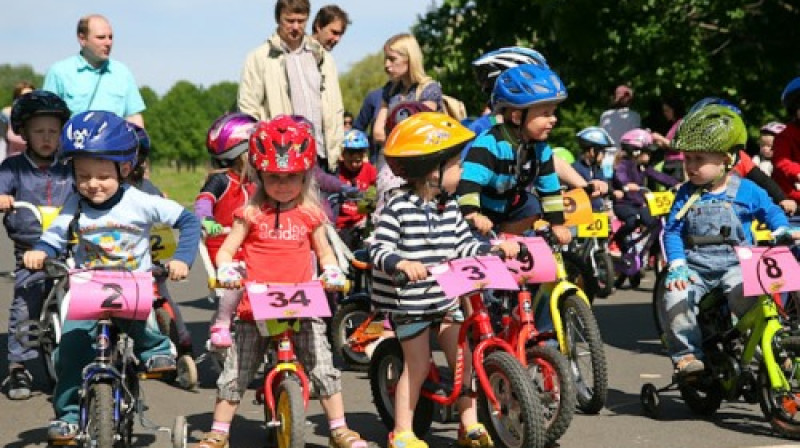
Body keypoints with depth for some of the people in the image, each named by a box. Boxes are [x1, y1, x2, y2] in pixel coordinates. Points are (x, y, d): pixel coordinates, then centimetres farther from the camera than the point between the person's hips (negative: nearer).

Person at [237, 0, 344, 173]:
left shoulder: (322, 58, 16)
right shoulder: (259, 59, 1)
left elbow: (335, 109, 17)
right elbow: (248, 110, -2)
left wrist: (337, 149, 8)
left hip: (320, 155, 4)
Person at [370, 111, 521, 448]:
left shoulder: (449, 207, 5)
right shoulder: (399, 209, -17)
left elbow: (464, 245, 10)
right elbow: (379, 249, -20)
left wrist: (495, 247, -1)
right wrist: (400, 263, -38)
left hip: (446, 299, 6)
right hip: (409, 302, -6)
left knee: (463, 359, 6)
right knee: (417, 366, 0)